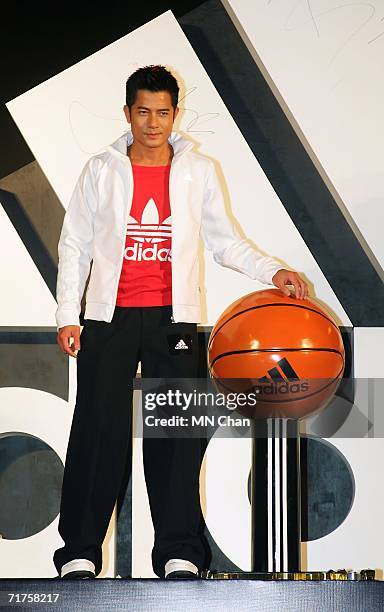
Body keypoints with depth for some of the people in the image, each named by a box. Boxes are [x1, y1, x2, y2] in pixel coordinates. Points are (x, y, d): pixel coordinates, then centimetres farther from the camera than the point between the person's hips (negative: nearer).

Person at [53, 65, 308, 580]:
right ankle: (80, 552, -1)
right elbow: (75, 244, 10)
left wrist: (272, 272, -1)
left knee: (175, 434, -4)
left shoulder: (199, 171, 9)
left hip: (173, 318, 1)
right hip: (110, 318, 0)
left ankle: (179, 553, -1)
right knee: (99, 431, -5)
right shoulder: (101, 170, 7)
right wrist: (67, 316, 3)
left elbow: (224, 241, 14)